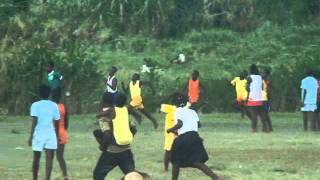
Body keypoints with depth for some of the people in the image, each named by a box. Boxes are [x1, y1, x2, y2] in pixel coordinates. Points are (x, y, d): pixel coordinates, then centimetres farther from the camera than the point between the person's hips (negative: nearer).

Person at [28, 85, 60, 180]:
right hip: (51, 135, 0)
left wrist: (31, 136, -10)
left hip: (38, 135, 0)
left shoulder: (35, 105, -3)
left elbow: (34, 121, -10)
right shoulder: (54, 106, 5)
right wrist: (57, 136, 17)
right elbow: (56, 123, 7)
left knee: (36, 159, 13)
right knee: (49, 158, -4)